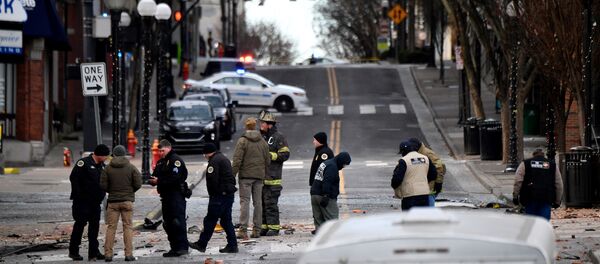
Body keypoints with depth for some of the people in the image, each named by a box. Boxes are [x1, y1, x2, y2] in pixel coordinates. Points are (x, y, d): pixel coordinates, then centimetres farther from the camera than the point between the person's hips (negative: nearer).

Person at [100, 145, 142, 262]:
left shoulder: (108, 168, 0)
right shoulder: (131, 168, -1)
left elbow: (103, 185, -3)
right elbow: (138, 184, -4)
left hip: (113, 201, 1)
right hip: (127, 201, -1)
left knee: (111, 227, 4)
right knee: (128, 226, 2)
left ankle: (108, 254, 0)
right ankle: (128, 254, -3)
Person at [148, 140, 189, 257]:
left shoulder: (176, 160, -9)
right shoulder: (160, 162, 19)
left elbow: (175, 178, -20)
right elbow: (155, 176, 17)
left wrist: (159, 181, -19)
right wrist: (153, 180, -7)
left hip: (176, 195, -10)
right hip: (166, 196, 10)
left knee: (178, 221, -14)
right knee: (168, 224, 10)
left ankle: (182, 247, -16)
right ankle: (174, 248, 15)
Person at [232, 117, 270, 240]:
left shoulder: (242, 141, -8)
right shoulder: (263, 142, 8)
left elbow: (237, 160, -12)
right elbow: (267, 160, 11)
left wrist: (233, 175, -9)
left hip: (246, 175, -4)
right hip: (259, 176, 4)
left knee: (245, 202, -6)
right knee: (258, 202, 9)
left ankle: (243, 230, -13)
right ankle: (257, 230, 10)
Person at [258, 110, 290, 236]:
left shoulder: (278, 137, -3)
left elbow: (285, 154, -10)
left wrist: (270, 155, -15)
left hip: (272, 178, -7)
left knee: (271, 203, -9)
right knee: (261, 203, 8)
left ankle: (274, 227, -6)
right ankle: (264, 227, 14)